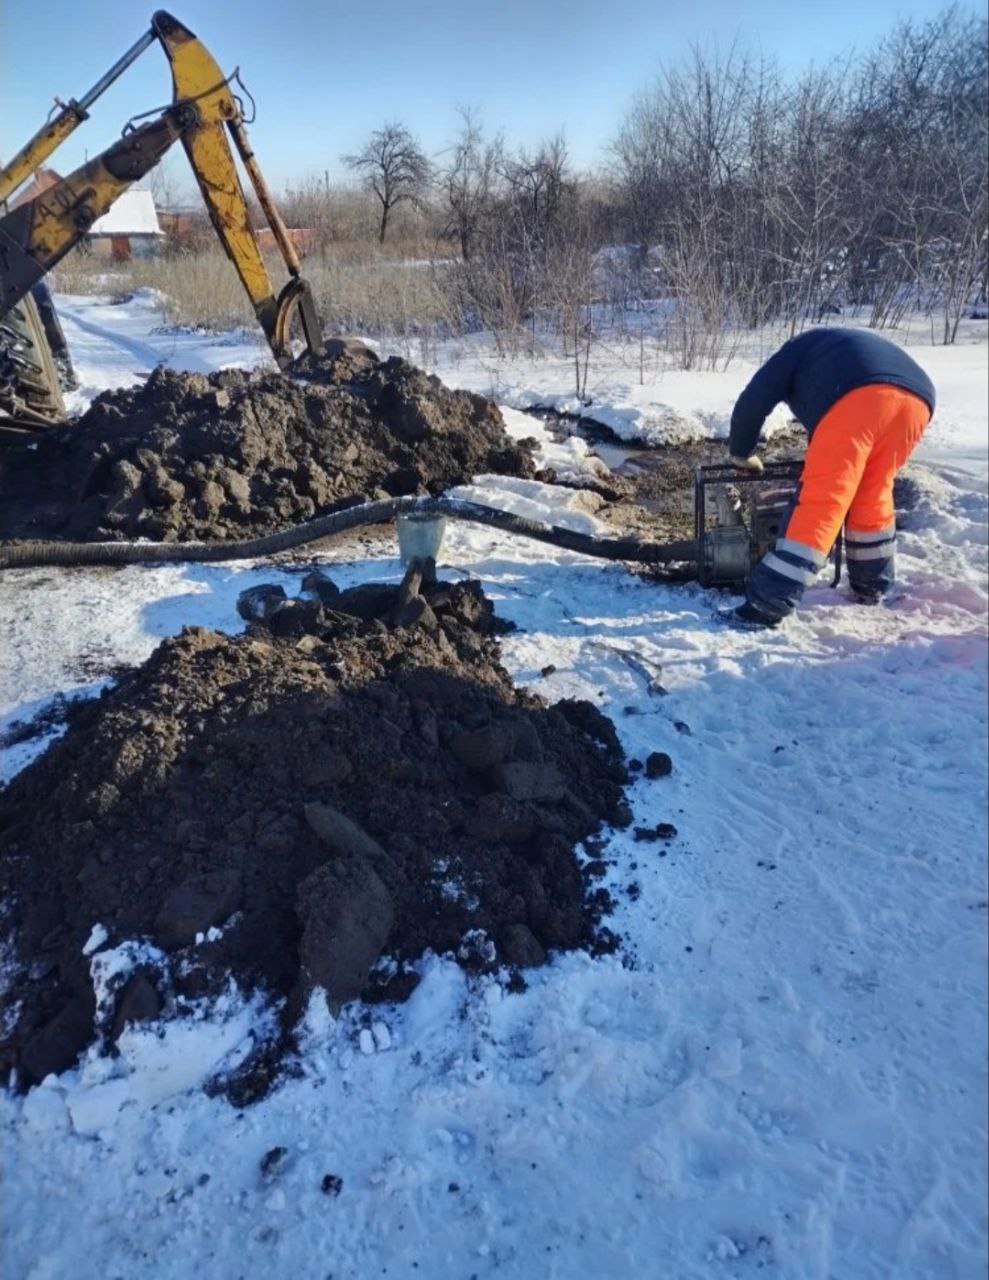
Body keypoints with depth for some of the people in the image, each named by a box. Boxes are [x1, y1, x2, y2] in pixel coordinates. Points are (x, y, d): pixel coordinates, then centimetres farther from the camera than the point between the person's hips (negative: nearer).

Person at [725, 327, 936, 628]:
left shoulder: (799, 350, 33)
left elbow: (753, 402, 21)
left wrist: (741, 453, 34)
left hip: (857, 397, -6)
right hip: (917, 400, 6)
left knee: (820, 502, -8)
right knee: (873, 495, 23)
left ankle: (767, 606, -11)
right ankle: (872, 587, 33)